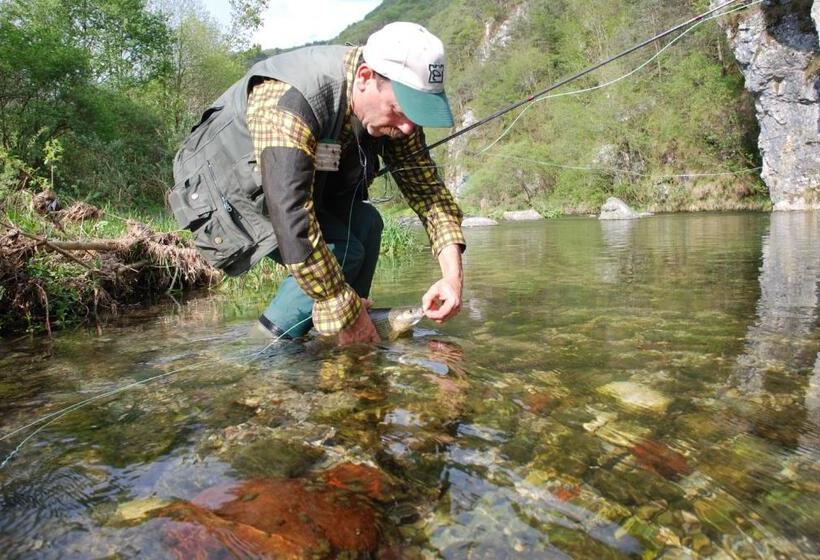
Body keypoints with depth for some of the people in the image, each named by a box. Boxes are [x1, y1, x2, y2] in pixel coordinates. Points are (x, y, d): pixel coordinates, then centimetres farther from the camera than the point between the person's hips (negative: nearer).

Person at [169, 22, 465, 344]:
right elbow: (293, 228, -42)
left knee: (365, 224, -9)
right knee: (343, 251, -21)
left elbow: (426, 184, -10)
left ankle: (352, 341, 1)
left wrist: (453, 274, -22)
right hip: (224, 193, -7)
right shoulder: (289, 104, -38)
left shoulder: (393, 103, -14)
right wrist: (345, 314, -34)